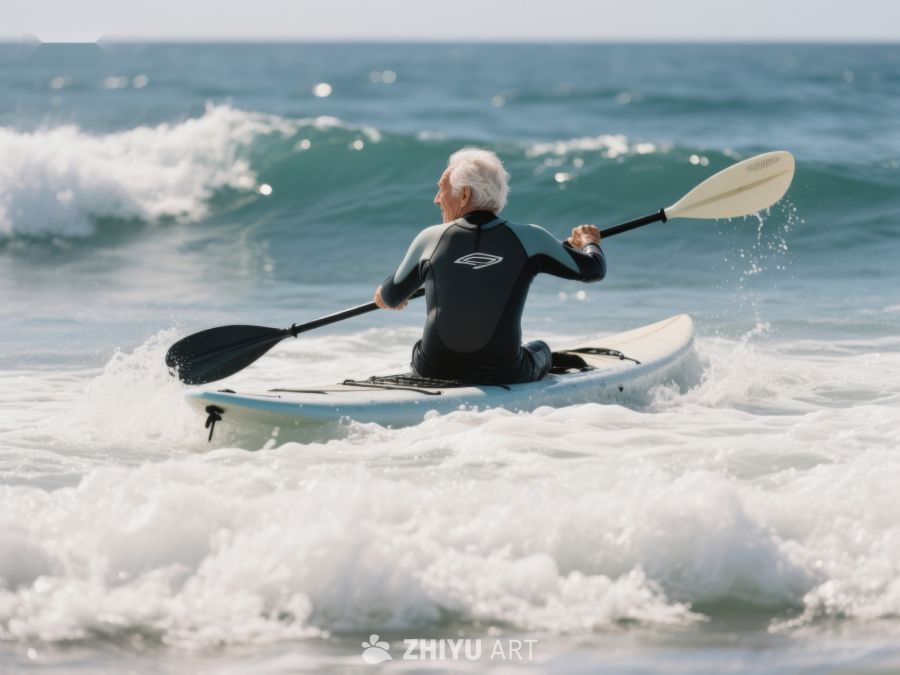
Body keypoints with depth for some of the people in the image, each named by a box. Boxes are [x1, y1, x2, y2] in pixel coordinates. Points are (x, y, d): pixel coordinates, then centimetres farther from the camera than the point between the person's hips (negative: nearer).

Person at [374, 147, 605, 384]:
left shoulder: (430, 239, 0)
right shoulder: (529, 238, -3)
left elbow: (390, 298, 15)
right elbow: (594, 269, 8)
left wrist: (383, 293, 41)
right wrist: (589, 242, 32)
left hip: (434, 373, 1)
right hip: (504, 377, -1)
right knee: (539, 348, 32)